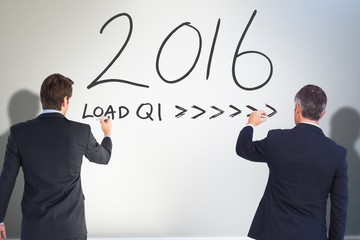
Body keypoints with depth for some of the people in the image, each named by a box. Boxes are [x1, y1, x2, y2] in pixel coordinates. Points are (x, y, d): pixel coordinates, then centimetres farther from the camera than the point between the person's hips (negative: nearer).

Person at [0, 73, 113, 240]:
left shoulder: (19, 132, -8)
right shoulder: (81, 132, -9)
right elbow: (103, 157, 12)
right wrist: (107, 134, 33)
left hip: (34, 226, 1)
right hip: (71, 226, 0)